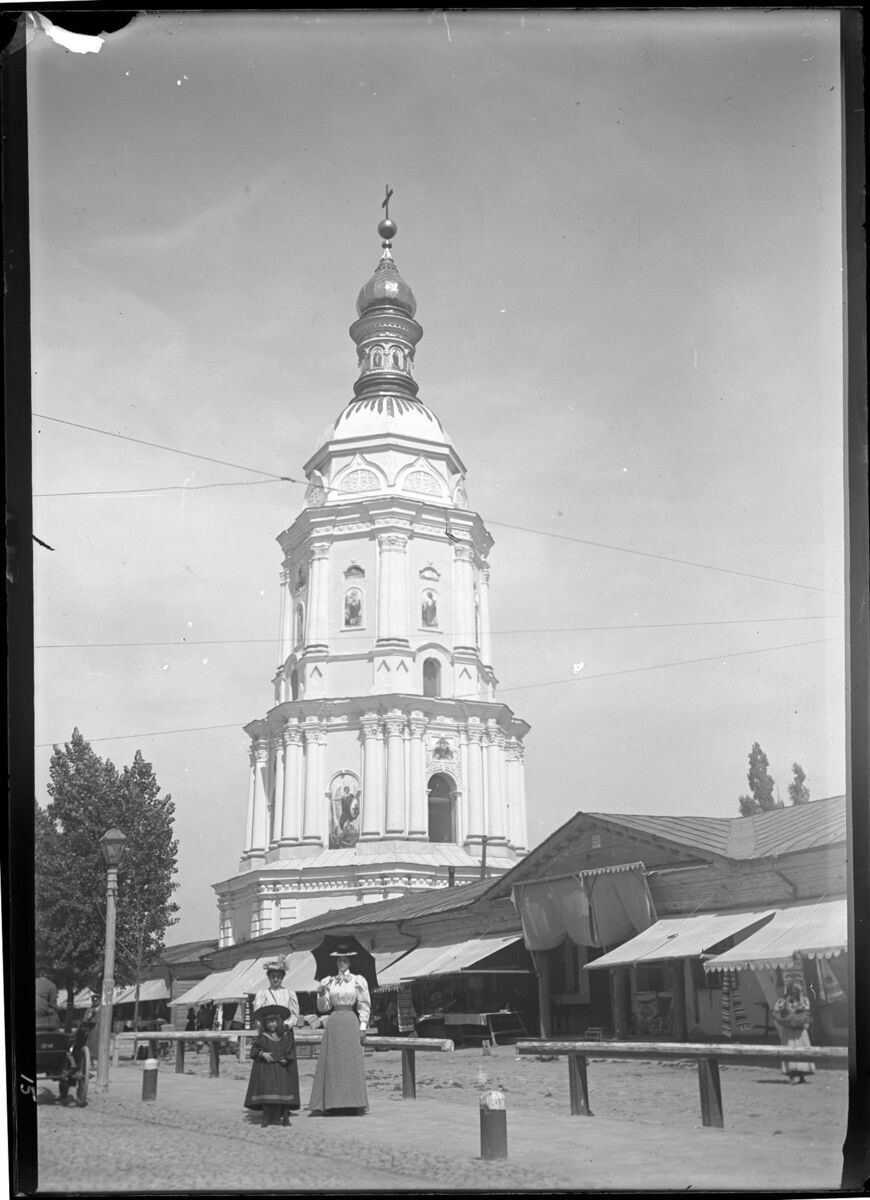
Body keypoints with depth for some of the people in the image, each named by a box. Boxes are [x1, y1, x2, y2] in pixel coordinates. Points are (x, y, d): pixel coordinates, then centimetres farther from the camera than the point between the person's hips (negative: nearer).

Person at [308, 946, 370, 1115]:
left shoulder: (358, 981, 3)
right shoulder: (328, 982, 10)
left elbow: (364, 1006, 3)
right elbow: (323, 1008, 9)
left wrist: (363, 1027, -4)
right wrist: (321, 995, -10)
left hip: (351, 1022, -2)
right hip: (333, 1023, 2)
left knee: (352, 1061, -4)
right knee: (331, 1062, -2)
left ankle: (352, 1103, -1)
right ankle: (332, 1103, 1)